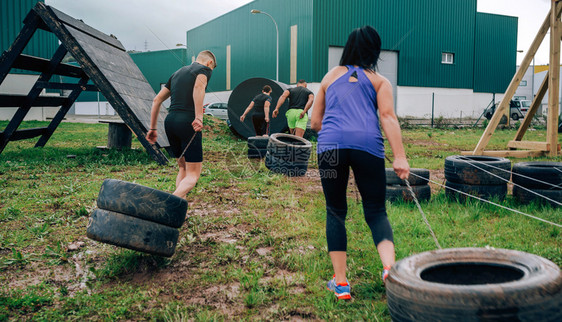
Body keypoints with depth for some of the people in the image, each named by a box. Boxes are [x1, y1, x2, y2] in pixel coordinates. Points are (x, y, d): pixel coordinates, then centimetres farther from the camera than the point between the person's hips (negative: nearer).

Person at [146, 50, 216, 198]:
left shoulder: (177, 73, 25)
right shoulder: (205, 69, 4)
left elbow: (157, 100, 23)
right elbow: (199, 86, -21)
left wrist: (153, 128, 25)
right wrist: (199, 117, -27)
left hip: (169, 121, 7)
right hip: (188, 123, -7)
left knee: (183, 168, 20)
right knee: (193, 175, -2)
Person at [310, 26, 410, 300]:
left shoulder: (331, 76, 26)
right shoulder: (379, 81, 20)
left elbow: (315, 122, 25)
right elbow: (387, 116, 2)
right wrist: (400, 157, -6)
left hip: (330, 144, 1)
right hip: (368, 144, -1)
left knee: (335, 212, 11)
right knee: (376, 211, 8)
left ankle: (340, 283, 11)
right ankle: (390, 267, -16)